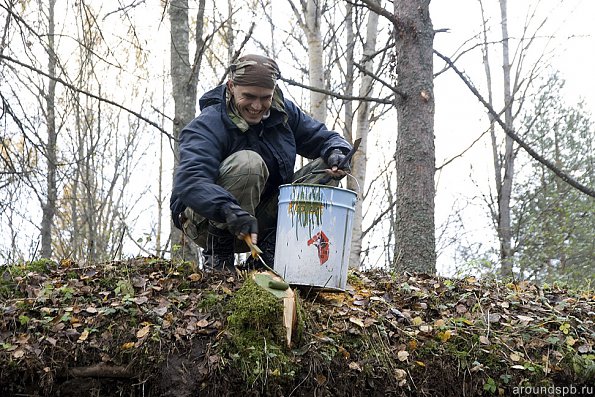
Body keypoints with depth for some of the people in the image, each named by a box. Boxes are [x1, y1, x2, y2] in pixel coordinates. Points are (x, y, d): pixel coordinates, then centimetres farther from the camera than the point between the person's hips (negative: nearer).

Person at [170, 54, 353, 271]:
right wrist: (230, 210, -53)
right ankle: (217, 253, -19)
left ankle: (267, 252, -7)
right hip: (208, 219, -6)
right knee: (247, 162, -33)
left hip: (264, 220, 7)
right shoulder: (208, 125, -20)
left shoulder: (283, 112, 2)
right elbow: (190, 181, -35)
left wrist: (336, 153, -18)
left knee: (326, 169, -7)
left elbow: (324, 137, 8)